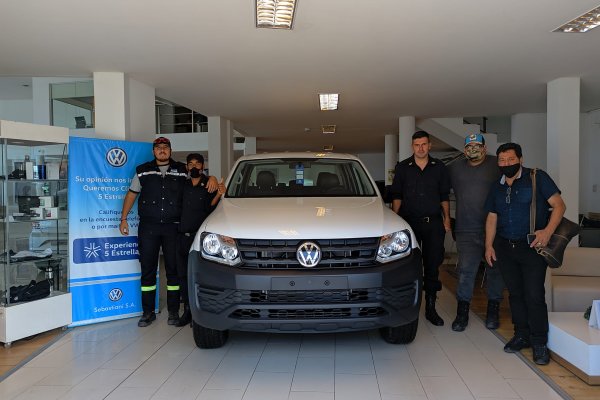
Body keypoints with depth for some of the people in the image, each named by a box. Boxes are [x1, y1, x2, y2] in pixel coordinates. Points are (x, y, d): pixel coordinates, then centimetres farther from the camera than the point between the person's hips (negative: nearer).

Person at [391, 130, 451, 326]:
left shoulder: (439, 167, 9)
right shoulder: (402, 167, 5)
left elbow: (444, 197, 13)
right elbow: (396, 196, 5)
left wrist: (446, 219, 6)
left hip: (433, 223, 1)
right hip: (409, 222, -1)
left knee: (432, 266, 4)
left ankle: (430, 308, 14)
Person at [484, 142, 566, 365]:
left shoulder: (537, 178, -3)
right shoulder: (497, 188, 13)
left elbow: (559, 205, -7)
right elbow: (492, 218, 16)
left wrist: (547, 231, -20)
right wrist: (489, 245, 7)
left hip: (532, 247, -5)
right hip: (505, 247, 5)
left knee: (534, 295, -6)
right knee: (515, 293, 10)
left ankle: (539, 342, 7)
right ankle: (521, 335, 23)